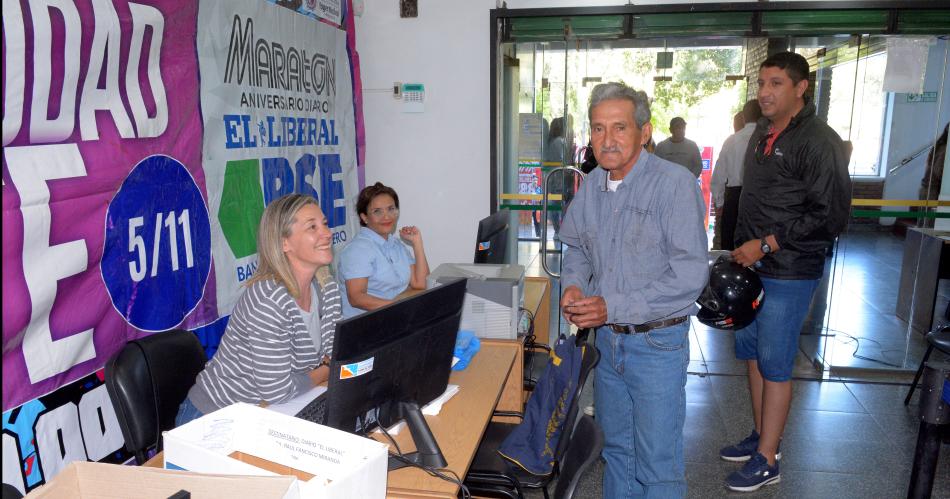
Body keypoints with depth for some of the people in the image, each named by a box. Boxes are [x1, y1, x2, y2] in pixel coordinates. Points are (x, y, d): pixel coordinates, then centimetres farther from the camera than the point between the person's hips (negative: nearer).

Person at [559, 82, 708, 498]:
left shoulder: (675, 184, -18)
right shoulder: (591, 186, 2)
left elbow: (689, 277, -22)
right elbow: (577, 248, 17)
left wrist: (613, 308, -25)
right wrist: (573, 285, -5)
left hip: (657, 342, -6)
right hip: (607, 338, 6)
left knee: (657, 464, 7)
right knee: (616, 447, 22)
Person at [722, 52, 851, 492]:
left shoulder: (818, 141, -15)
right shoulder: (763, 133, 11)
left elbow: (831, 216, -19)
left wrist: (767, 245, -18)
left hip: (788, 274, -8)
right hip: (752, 266, 8)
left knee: (775, 365, 0)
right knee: (751, 352, 16)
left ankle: (767, 460, 14)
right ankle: (761, 436, 32)